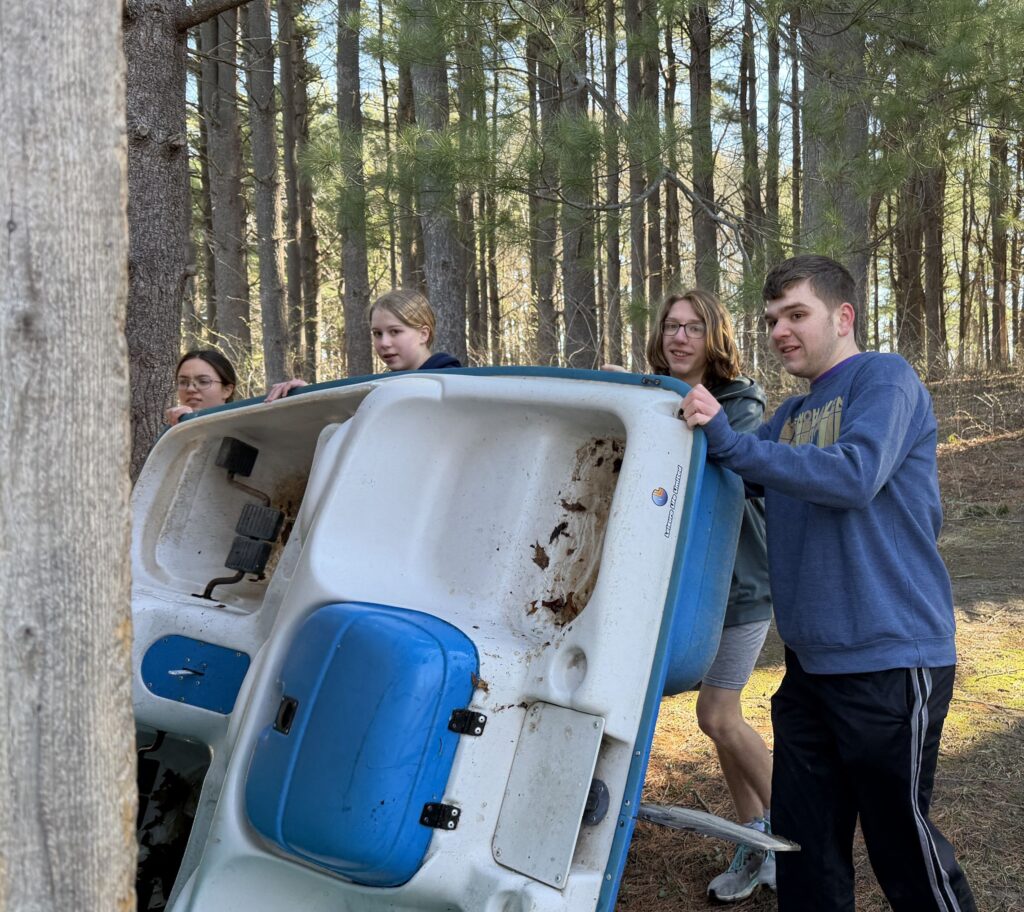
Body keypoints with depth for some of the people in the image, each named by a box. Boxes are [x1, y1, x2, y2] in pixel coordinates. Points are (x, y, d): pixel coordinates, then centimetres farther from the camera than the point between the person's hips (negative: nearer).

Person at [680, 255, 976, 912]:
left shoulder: (884, 377, -6)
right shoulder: (792, 415, 18)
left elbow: (855, 475, -22)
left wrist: (730, 442, -23)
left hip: (890, 658, -8)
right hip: (812, 658, 8)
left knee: (901, 839, 3)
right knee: (805, 839, 11)